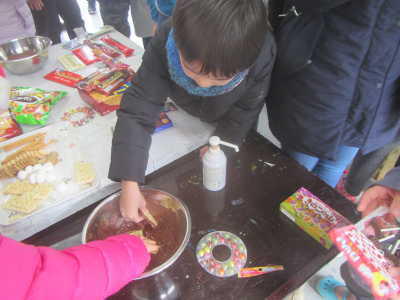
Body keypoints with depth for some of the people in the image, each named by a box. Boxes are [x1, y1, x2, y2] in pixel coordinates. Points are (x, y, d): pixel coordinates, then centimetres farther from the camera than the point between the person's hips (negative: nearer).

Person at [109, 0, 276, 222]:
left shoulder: (263, 55, -40)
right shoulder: (165, 45, -39)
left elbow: (244, 113, -22)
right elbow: (137, 112, -39)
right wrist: (129, 184, -43)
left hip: (225, 123, 0)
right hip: (183, 113, 1)